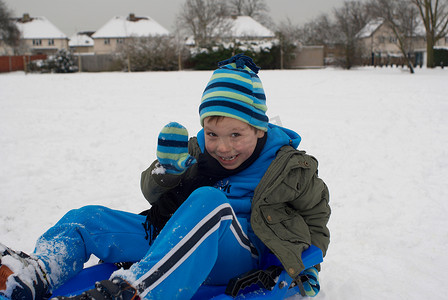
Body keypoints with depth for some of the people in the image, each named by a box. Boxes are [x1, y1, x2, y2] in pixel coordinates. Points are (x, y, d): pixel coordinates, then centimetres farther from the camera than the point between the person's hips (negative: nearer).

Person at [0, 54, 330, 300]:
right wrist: (167, 168, -8)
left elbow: (315, 210, 16)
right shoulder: (199, 151, 8)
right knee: (85, 219, -5)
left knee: (208, 201, -40)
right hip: (178, 240, 6)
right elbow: (154, 194, 14)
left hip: (237, 255, -5)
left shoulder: (288, 167, -1)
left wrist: (310, 260, 8)